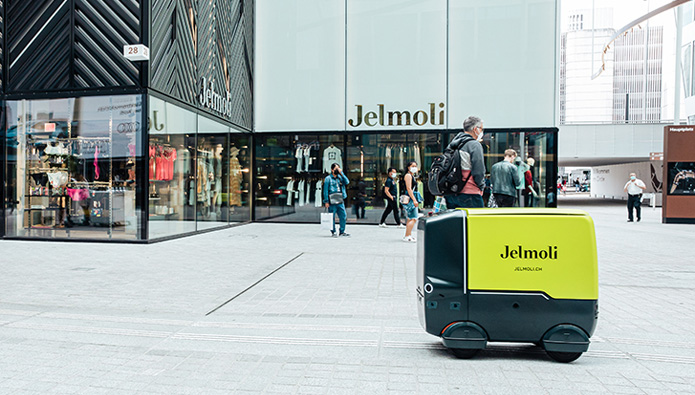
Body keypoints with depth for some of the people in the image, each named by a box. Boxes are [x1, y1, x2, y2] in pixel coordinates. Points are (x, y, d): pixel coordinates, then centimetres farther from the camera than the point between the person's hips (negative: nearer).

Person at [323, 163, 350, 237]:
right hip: (332, 201, -5)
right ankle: (333, 232, 10)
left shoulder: (340, 177, 15)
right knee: (332, 217, -1)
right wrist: (326, 201, -8)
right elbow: (325, 191, -3)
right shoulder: (328, 178, 0)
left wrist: (341, 173, -5)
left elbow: (347, 182, -2)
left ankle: (342, 231, 16)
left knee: (343, 216, 4)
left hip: (340, 201, 5)